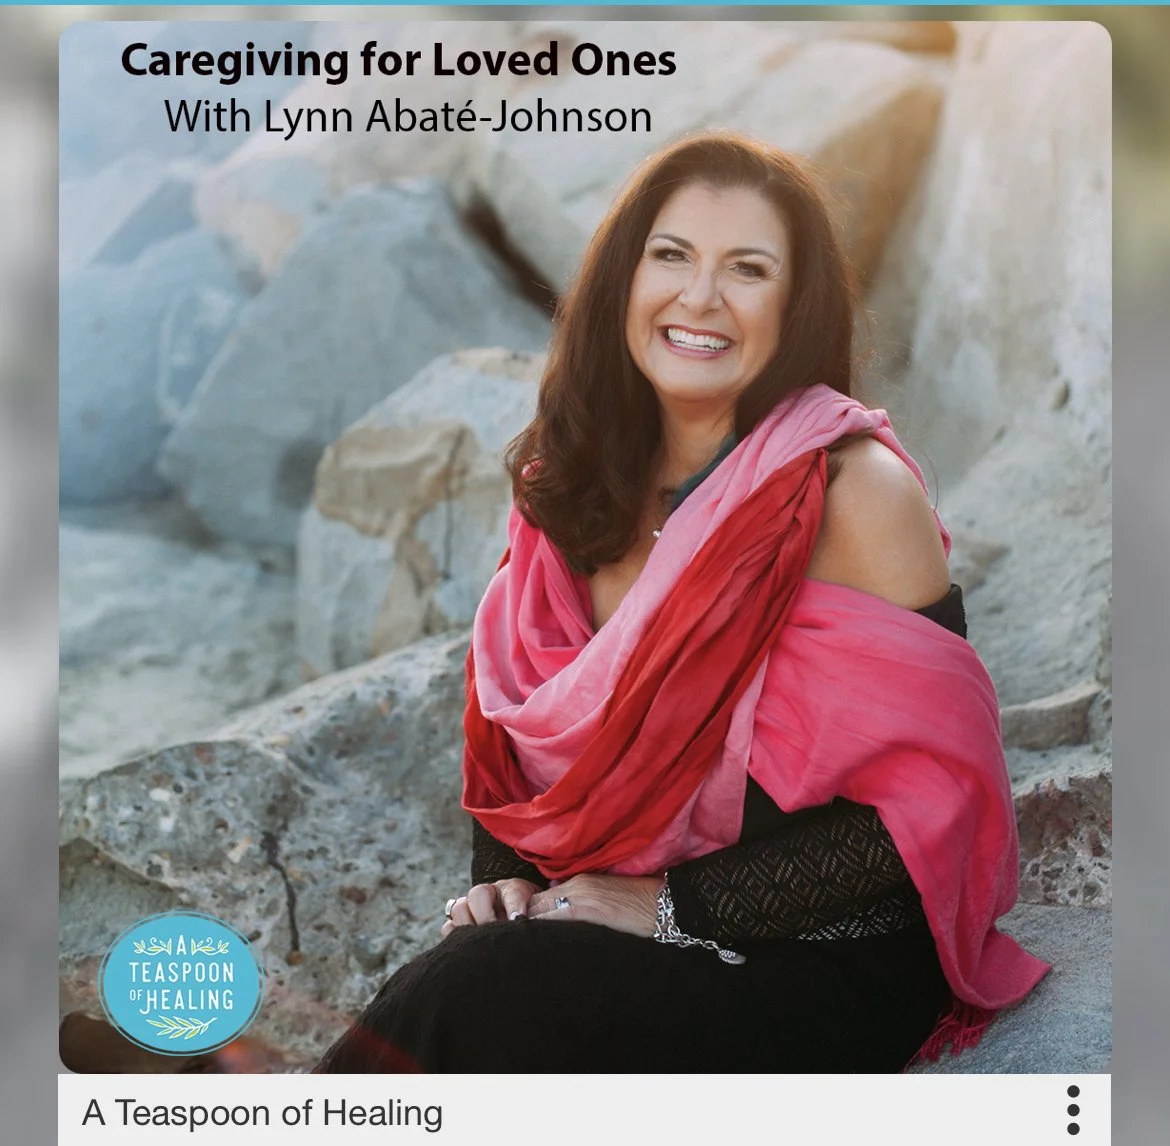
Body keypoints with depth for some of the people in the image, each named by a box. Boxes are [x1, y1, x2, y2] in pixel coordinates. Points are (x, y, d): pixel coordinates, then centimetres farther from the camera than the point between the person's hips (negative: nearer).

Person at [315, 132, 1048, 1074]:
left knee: (474, 998, -27)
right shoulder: (580, 486, 6)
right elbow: (513, 735, 15)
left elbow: (931, 809, -15)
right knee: (468, 968, -27)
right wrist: (502, 882, -4)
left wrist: (675, 905, -16)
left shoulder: (852, 490, -12)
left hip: (825, 973, -4)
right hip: (603, 934, 5)